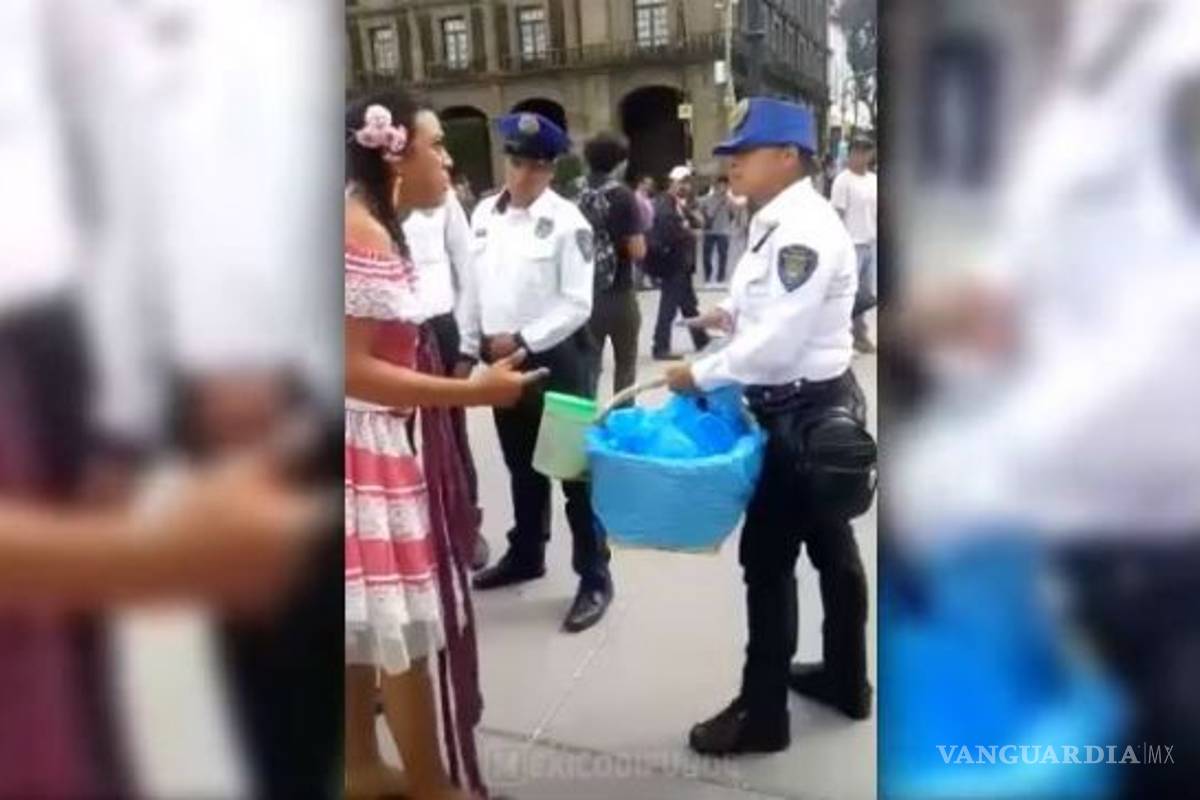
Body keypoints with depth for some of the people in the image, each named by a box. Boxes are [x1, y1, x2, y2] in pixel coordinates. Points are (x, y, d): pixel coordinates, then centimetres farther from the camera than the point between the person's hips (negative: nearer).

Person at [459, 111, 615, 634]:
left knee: (574, 468, 2)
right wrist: (469, 349, 9)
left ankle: (594, 578, 13)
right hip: (500, 359, 6)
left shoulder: (567, 220, -11)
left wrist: (523, 340, -18)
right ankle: (525, 556, 38)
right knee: (522, 466, 20)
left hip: (557, 360, -6)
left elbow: (577, 304, -15)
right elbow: (474, 288, 11)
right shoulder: (484, 214, 6)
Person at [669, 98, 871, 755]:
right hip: (805, 407, 10)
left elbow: (778, 343, -26)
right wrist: (731, 313, 6)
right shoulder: (778, 223, 10)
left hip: (803, 413, -10)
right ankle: (845, 681, 36)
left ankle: (762, 713, 14)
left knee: (768, 557, -1)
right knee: (829, 546, 19)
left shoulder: (805, 229, -21)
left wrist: (701, 375, -15)